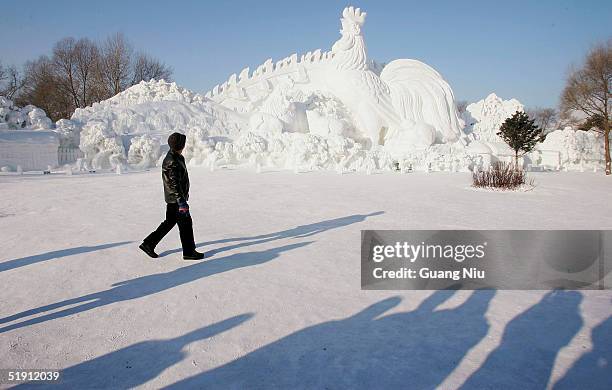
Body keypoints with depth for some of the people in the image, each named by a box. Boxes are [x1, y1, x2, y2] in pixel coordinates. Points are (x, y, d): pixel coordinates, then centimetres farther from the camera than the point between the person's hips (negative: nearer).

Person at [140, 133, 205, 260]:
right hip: (175, 198, -10)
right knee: (186, 223, 0)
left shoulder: (177, 157, 11)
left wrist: (184, 194, 28)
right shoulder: (173, 162, -21)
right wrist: (182, 202, -26)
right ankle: (189, 252, 10)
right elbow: (175, 184, -25)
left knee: (170, 222, 17)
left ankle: (148, 243, 21)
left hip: (172, 198, 10)